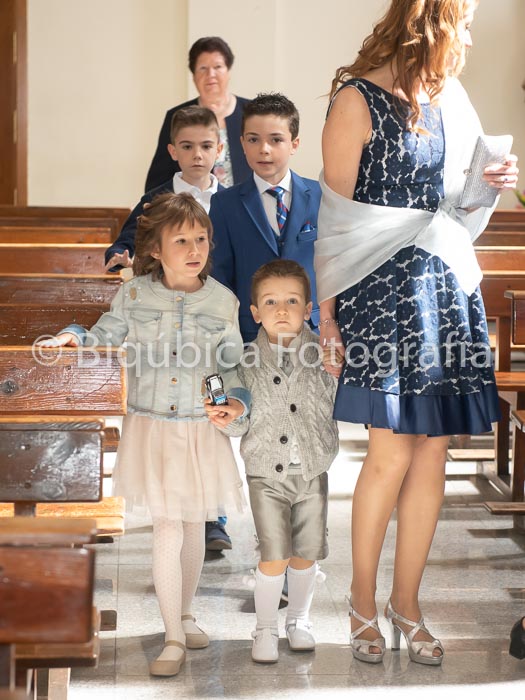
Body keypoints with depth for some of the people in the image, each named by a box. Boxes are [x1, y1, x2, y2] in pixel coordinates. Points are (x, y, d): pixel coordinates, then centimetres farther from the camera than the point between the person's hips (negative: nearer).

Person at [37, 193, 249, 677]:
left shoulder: (222, 301, -2)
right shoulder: (134, 295, -5)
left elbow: (233, 362, 6)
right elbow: (104, 338, 6)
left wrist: (238, 398, -11)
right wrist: (73, 337, -13)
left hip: (201, 429, 2)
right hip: (152, 428, -2)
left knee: (194, 526, 14)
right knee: (167, 530, -4)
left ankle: (184, 615, 36)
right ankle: (174, 639, 8)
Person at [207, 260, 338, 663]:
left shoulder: (322, 354, -4)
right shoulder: (251, 361, -4)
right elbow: (246, 421, 3)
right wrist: (228, 421, -18)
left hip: (313, 471, 1)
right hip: (267, 473, -1)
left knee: (305, 553, 10)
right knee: (274, 555, -4)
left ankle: (299, 620, 32)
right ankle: (266, 629, 15)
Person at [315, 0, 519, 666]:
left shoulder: (448, 97, 13)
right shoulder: (357, 100, -6)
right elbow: (334, 217, -8)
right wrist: (327, 317, -10)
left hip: (445, 286, 6)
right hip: (381, 289, -6)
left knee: (433, 454, 6)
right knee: (393, 455, -6)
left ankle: (406, 604, 19)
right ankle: (363, 602, 14)